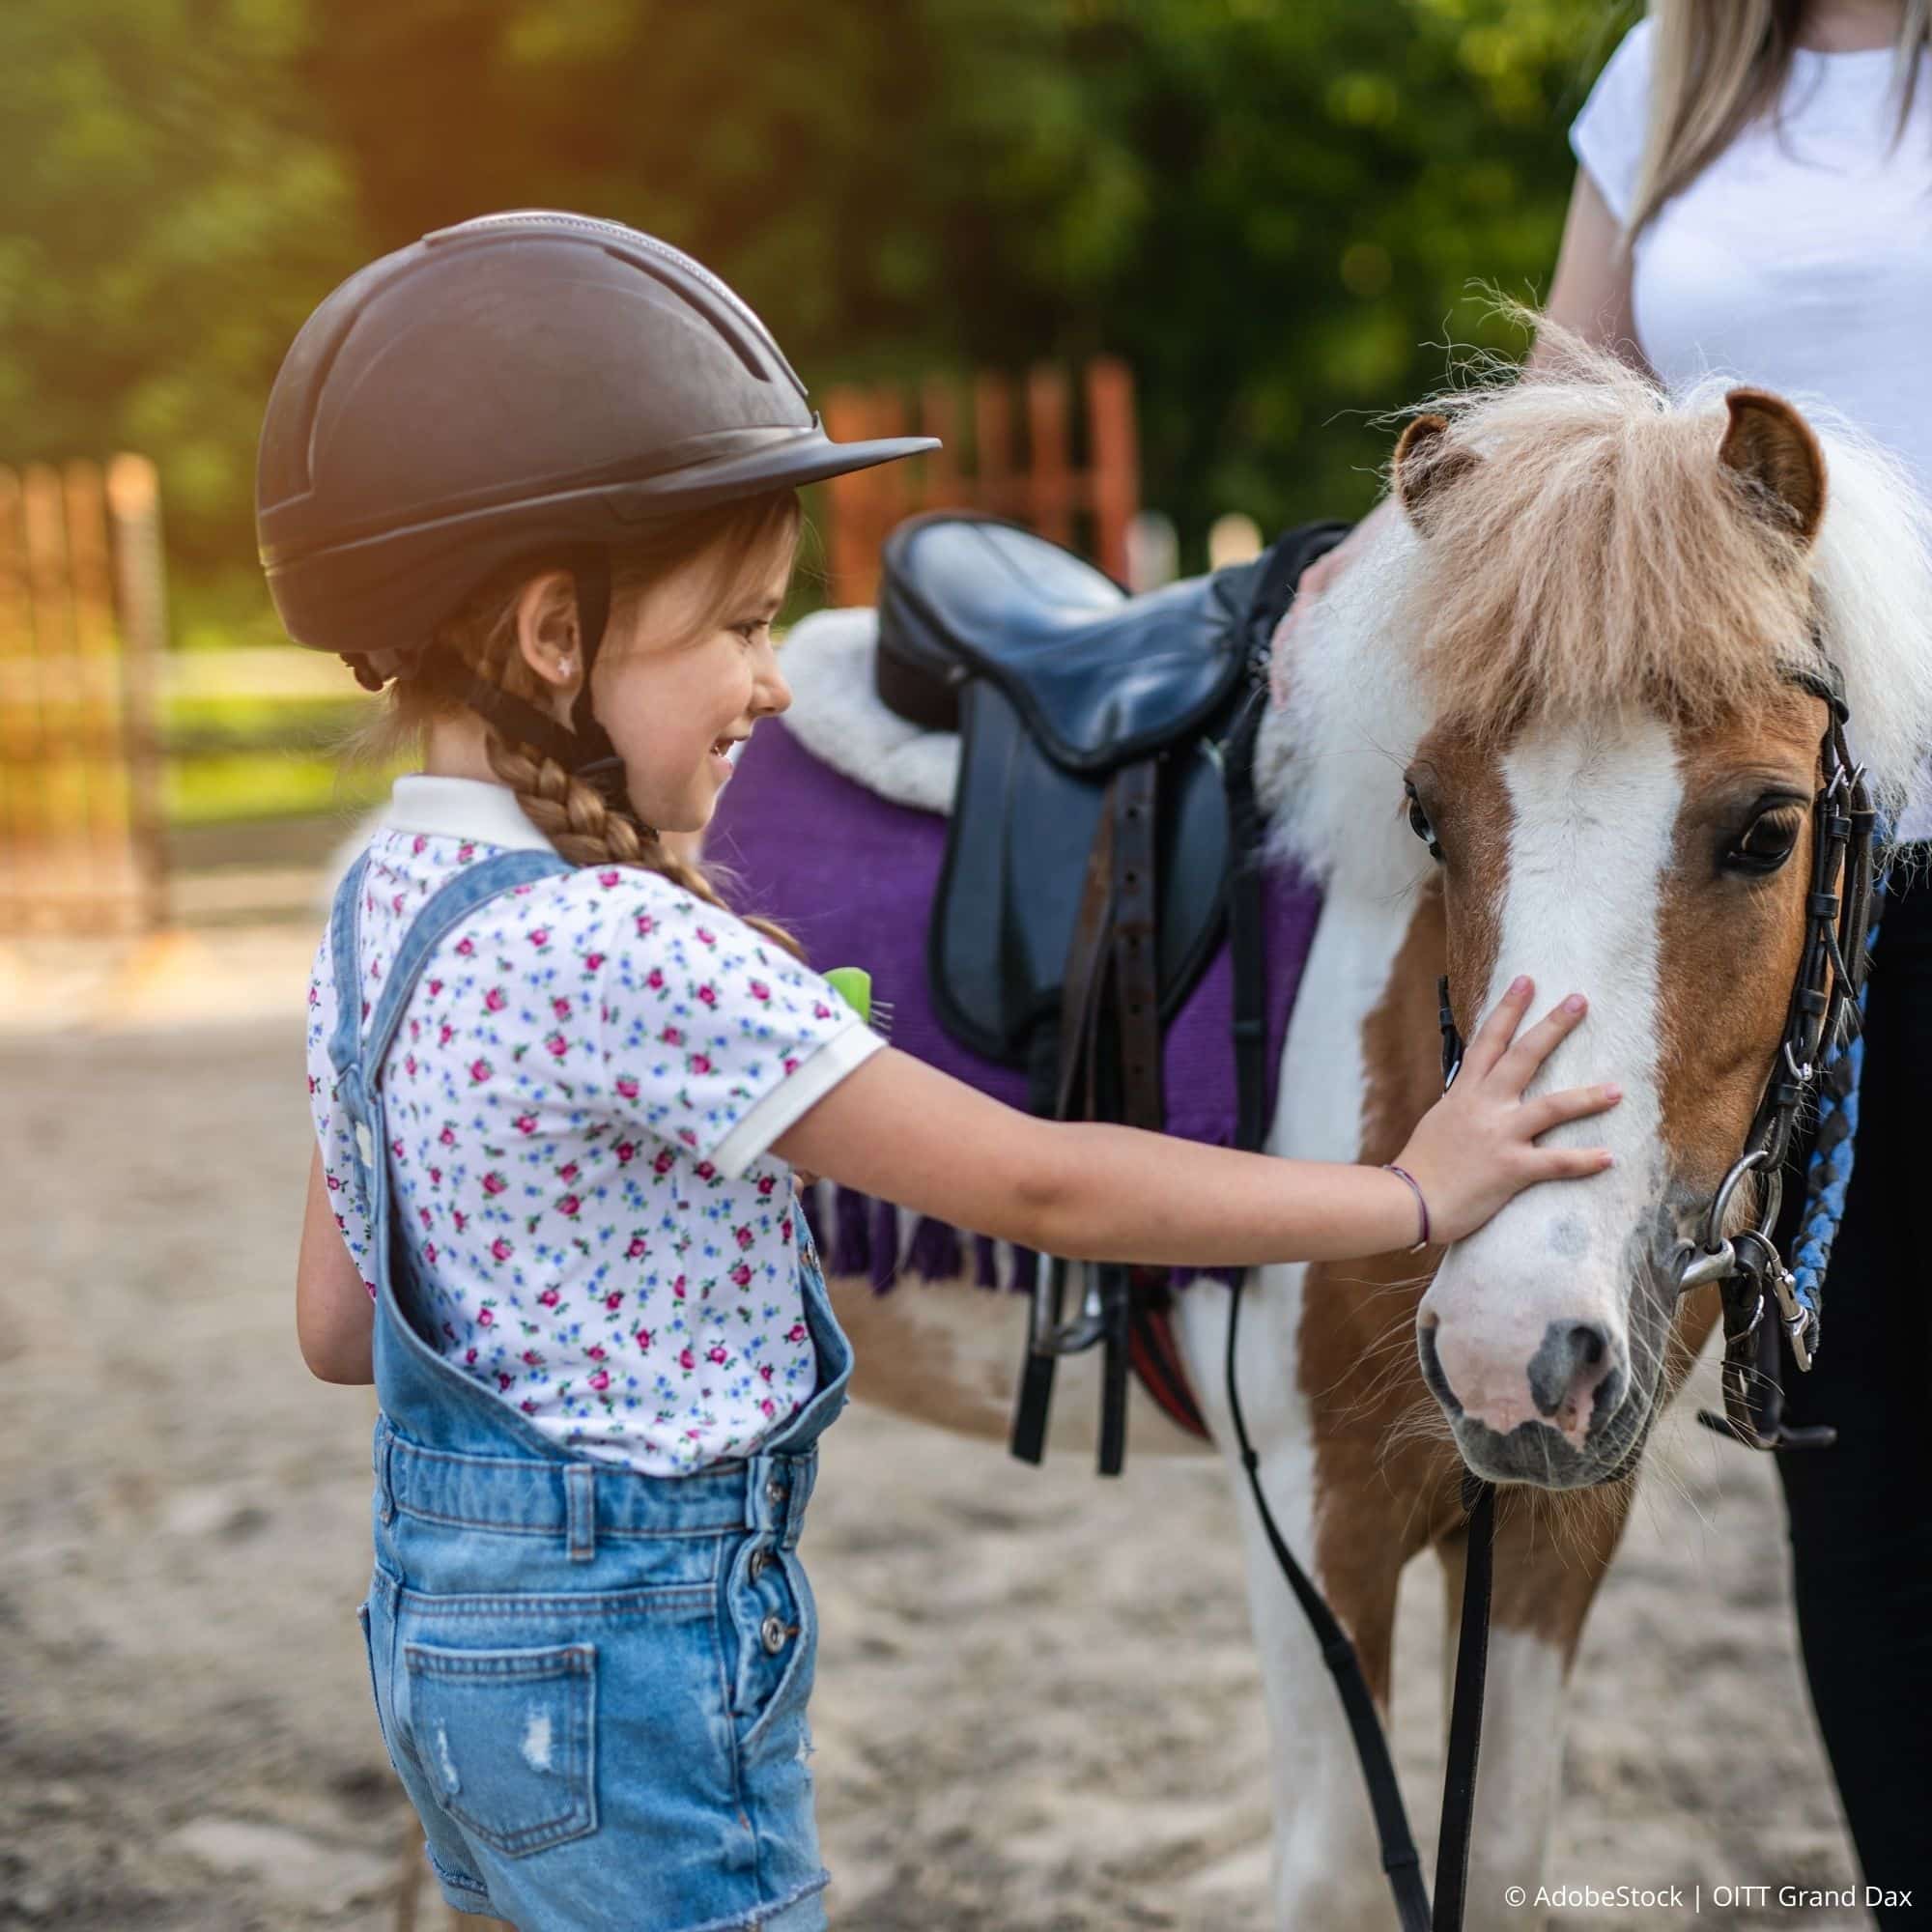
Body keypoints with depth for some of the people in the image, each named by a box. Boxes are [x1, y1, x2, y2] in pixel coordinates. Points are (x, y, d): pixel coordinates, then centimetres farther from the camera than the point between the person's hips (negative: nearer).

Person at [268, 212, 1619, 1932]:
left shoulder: (386, 903, 2)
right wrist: (1416, 1191, -14)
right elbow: (1035, 1185, -23)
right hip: (628, 1657, -9)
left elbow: (339, 1323, 10)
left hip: (447, 1612, 9)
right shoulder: (625, 948, -25)